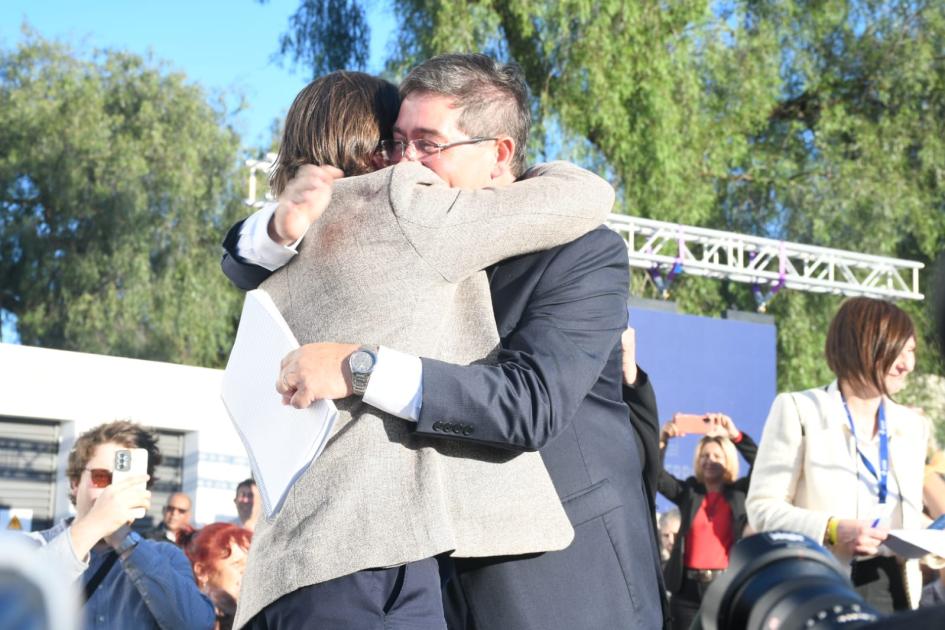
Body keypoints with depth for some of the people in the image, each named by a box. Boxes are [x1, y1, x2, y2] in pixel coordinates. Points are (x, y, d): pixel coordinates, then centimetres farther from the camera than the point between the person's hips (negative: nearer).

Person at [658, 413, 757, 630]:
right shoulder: (689, 492, 11)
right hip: (689, 589, 1)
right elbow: (655, 474, -1)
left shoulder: (740, 493, 8)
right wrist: (662, 439, -17)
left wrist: (736, 436, -19)